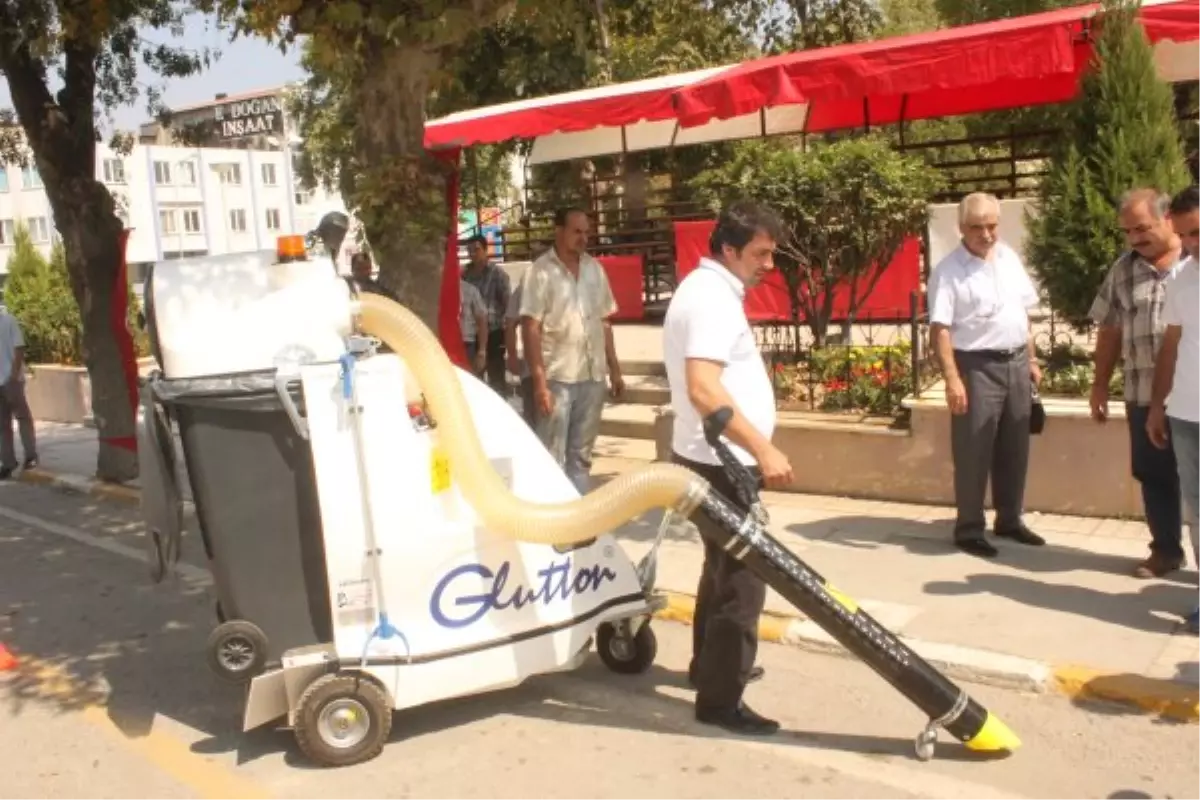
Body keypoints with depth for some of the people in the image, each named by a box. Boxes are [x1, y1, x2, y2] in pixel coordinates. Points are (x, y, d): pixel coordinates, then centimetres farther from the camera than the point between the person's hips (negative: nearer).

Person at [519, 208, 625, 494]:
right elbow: (530, 328, -11)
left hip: (593, 376, 5)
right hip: (557, 377, -5)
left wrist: (615, 370, 11)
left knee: (581, 454, 14)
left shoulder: (594, 268, 8)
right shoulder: (541, 271, -7)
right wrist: (539, 382, -17)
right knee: (551, 456, 3)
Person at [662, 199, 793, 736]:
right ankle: (720, 699, 3)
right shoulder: (711, 298, -19)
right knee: (741, 577, -5)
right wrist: (763, 449, -32)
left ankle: (710, 665, 36)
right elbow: (704, 390, -31)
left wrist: (753, 448, 26)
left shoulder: (710, 290, 14)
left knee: (725, 567, 22)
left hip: (717, 458, 11)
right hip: (720, 462, -11)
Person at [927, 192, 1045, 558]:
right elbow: (940, 328, -17)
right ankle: (969, 528, 10)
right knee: (973, 452, -1)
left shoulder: (1009, 258, 9)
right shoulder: (949, 270, -12)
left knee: (1015, 448, 14)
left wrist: (1031, 359, 16)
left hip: (1016, 362, 7)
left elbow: (1022, 313, 17)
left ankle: (1009, 519, 28)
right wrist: (952, 378, -23)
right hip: (977, 367, -6)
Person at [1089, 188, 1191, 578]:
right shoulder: (1123, 270, 7)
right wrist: (1100, 384, 10)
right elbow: (1110, 330, 11)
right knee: (1154, 475, 10)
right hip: (1144, 394, 3)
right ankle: (1166, 549, 24)